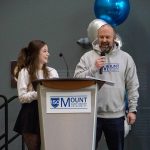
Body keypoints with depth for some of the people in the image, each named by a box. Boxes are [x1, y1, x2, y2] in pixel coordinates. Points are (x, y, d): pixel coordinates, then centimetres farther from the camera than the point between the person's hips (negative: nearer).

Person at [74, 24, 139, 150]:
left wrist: (132, 109, -1)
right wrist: (93, 68, -16)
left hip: (116, 115, 1)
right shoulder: (87, 57, 3)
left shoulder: (125, 58, 4)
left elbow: (132, 86, 4)